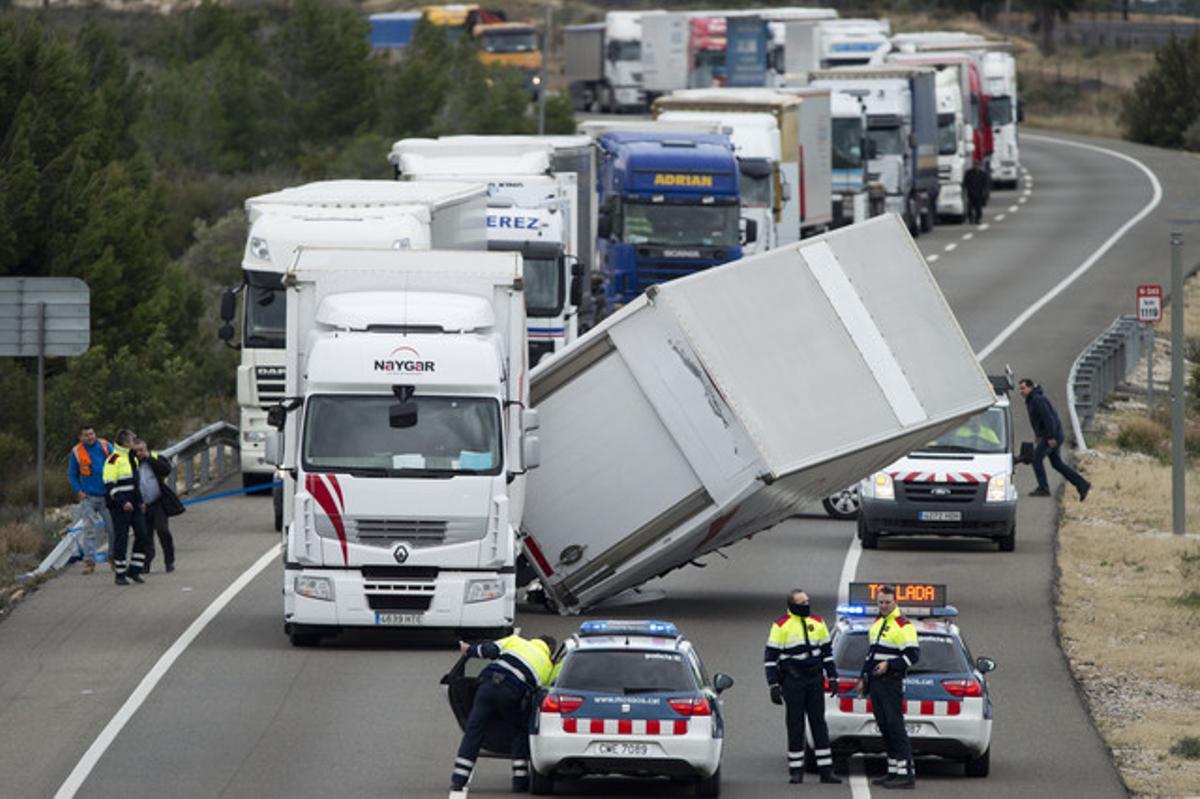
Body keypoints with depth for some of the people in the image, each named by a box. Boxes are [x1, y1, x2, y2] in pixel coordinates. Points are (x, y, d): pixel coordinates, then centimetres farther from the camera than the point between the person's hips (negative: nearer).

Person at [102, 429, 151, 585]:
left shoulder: (132, 458, 16)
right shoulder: (114, 460, -12)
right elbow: (109, 485, -17)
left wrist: (140, 500, 23)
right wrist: (122, 502, -22)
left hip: (134, 505, 8)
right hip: (120, 507, -8)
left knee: (142, 535, 2)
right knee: (121, 539, -4)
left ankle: (134, 570, 12)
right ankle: (120, 574, 3)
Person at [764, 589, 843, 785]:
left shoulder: (817, 623, 9)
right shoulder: (781, 626, -5)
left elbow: (827, 651, 17)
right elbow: (770, 657, -4)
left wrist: (832, 678, 12)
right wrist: (774, 686, -8)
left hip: (815, 680, 4)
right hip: (792, 681, -4)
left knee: (819, 723, 3)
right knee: (795, 726, -1)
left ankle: (826, 770, 5)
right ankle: (796, 770, 6)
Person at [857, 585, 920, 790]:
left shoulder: (903, 626, -8)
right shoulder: (876, 624, 19)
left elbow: (913, 655, -13)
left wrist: (889, 665, -19)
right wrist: (863, 678, 24)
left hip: (891, 683, -9)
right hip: (875, 684, 9)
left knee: (895, 726, -12)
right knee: (884, 727, 10)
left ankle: (906, 774, -14)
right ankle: (893, 771, 15)